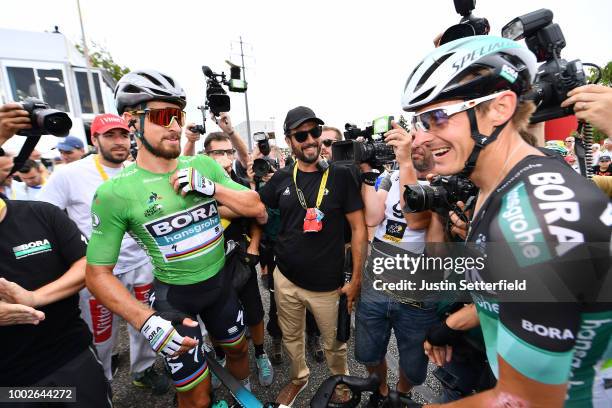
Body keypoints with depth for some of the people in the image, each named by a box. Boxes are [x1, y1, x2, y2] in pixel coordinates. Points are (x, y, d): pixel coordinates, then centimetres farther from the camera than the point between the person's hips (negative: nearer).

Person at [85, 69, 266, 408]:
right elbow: (98, 274, -11)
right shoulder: (114, 192, -17)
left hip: (220, 284, 4)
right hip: (173, 296, -3)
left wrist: (210, 187, -24)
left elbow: (257, 209, -9)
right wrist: (146, 320, -23)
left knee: (237, 350, 27)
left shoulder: (204, 165, -8)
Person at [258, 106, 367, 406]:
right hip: (285, 279, 3)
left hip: (327, 284, -2)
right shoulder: (281, 179, -1)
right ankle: (298, 377, 52)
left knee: (334, 343, 17)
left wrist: (356, 278, -8)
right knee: (291, 337, 23)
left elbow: (358, 227, -8)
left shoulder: (339, 176, -9)